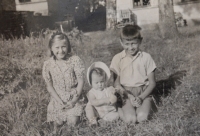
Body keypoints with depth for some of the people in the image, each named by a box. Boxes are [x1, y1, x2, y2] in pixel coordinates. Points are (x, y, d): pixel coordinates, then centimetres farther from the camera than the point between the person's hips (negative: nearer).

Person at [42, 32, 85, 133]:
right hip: (57, 99, 2)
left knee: (73, 123, -5)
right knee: (57, 123, 8)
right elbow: (49, 86, -4)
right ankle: (56, 132, 41)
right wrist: (60, 101, -10)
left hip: (73, 97, -1)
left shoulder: (75, 60, -17)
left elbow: (80, 82, -11)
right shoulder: (48, 64, -12)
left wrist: (74, 100, -12)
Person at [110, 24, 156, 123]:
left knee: (142, 117, -26)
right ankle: (119, 109, 5)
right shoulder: (117, 58, 0)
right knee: (130, 119, -24)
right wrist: (129, 96, -13)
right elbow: (116, 83, 1)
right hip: (126, 93, 0)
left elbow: (152, 83, 2)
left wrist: (141, 97, -12)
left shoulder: (146, 57, 0)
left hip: (143, 92, 0)